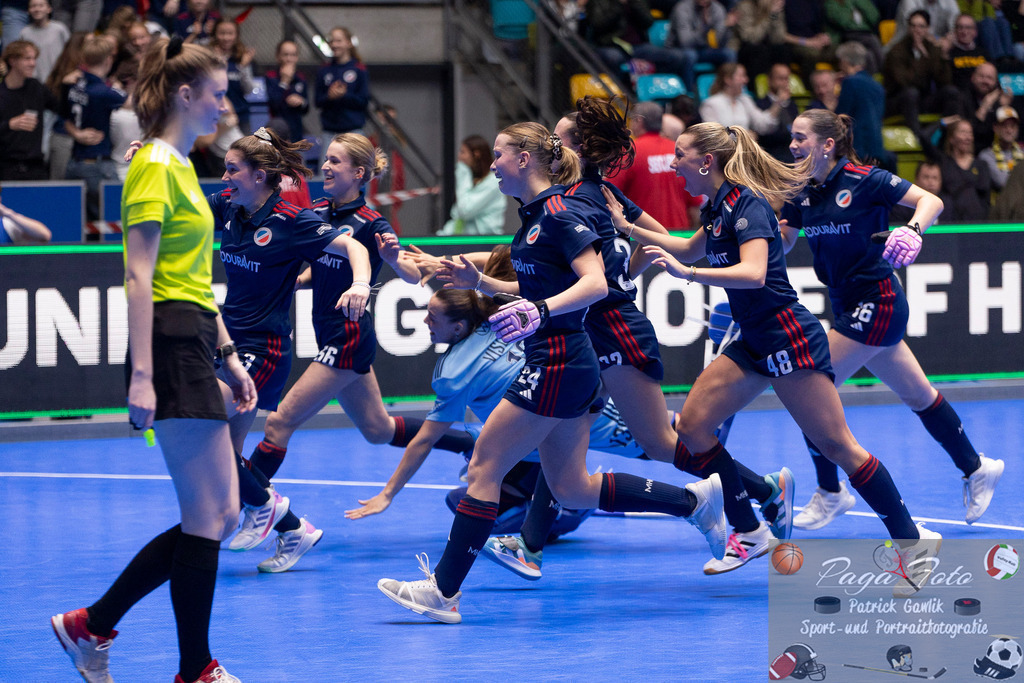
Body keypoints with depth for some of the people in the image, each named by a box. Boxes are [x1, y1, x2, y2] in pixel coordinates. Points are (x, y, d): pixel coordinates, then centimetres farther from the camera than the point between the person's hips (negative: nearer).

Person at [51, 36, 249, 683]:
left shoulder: (181, 168, 19)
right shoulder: (155, 168, -11)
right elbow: (139, 278, -16)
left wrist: (229, 356, 23)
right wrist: (142, 376, -21)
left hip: (195, 347, 10)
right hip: (172, 349, -10)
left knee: (218, 516, 9)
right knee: (209, 517, -6)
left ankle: (91, 625, 15)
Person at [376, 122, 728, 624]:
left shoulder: (557, 214, -15)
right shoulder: (534, 215, 14)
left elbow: (595, 284, -24)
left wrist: (541, 309, -35)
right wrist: (479, 282, 15)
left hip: (558, 366, -10)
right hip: (566, 365, 10)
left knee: (484, 468, -6)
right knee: (571, 489, 13)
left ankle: (443, 591, -3)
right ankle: (696, 499, 17)